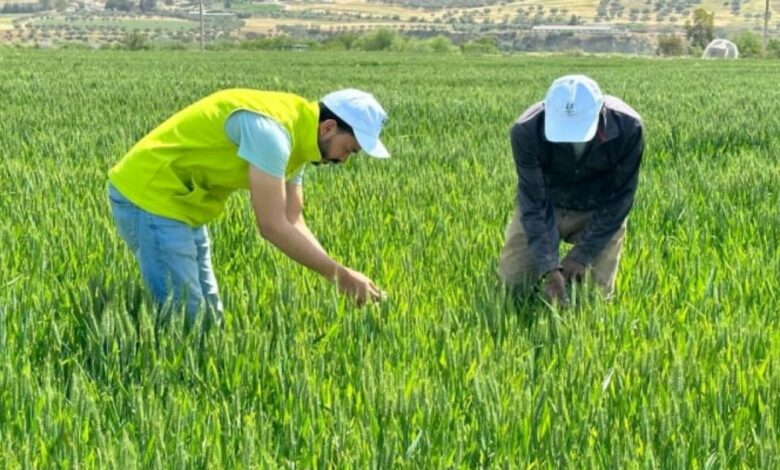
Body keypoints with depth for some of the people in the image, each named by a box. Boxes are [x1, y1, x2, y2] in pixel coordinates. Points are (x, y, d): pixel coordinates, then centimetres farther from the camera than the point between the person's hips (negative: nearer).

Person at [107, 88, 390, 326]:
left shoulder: (296, 136, 5)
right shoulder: (270, 129, -25)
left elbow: (292, 222, 9)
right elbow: (273, 227, -26)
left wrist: (338, 274, -2)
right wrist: (340, 275, -19)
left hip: (180, 204, 10)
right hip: (149, 196, -10)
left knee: (208, 315, 11)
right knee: (185, 318, -10)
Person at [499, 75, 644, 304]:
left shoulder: (627, 127, -31)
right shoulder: (527, 131, -33)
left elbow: (618, 199, -19)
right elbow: (534, 203, -27)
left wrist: (582, 255, -22)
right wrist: (549, 268, -35)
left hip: (600, 211, 0)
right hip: (548, 205, 0)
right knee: (514, 278, -10)